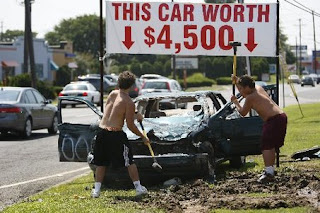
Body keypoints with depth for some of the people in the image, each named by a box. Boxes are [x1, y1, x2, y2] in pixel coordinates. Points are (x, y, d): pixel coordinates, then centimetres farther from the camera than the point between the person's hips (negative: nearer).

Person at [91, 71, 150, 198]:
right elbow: (130, 125, -7)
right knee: (129, 162, 9)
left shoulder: (112, 94, 7)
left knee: (101, 163, 15)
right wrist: (143, 137, 6)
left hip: (102, 132, 5)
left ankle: (96, 190, 12)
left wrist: (134, 116, 26)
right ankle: (138, 187, 12)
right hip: (115, 134, -5)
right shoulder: (129, 103, -10)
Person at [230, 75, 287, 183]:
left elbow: (242, 113, 3)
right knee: (271, 146, 20)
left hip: (273, 120, -10)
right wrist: (237, 81, 29)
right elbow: (245, 93, 37)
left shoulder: (250, 98, -9)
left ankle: (269, 172, -19)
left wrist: (235, 102, 17)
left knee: (266, 146, -10)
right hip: (282, 117, 10)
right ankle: (270, 170, 28)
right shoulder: (258, 88, 16)